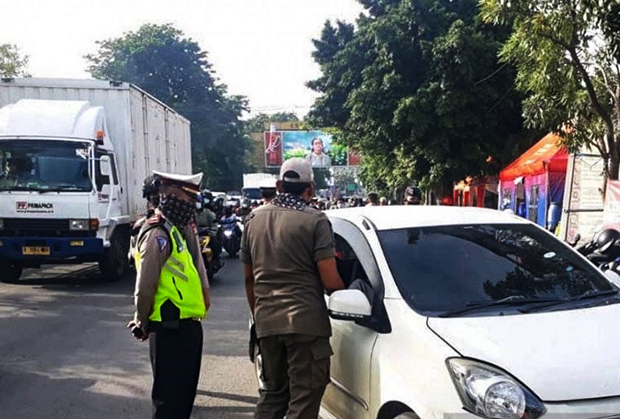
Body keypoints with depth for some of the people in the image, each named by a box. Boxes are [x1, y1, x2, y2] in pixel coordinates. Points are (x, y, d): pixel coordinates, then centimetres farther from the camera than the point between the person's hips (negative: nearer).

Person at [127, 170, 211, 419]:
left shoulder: (179, 230, 12)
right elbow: (145, 287, -18)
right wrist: (143, 324, -6)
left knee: (185, 389, 20)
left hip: (187, 325, 9)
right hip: (170, 328, -9)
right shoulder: (158, 233, -17)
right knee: (169, 394, 1)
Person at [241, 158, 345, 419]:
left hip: (266, 321, 6)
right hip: (306, 320, -6)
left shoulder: (254, 219, 10)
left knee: (272, 393, 19)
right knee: (304, 398, 2)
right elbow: (330, 282, -12)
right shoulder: (315, 220, -7)